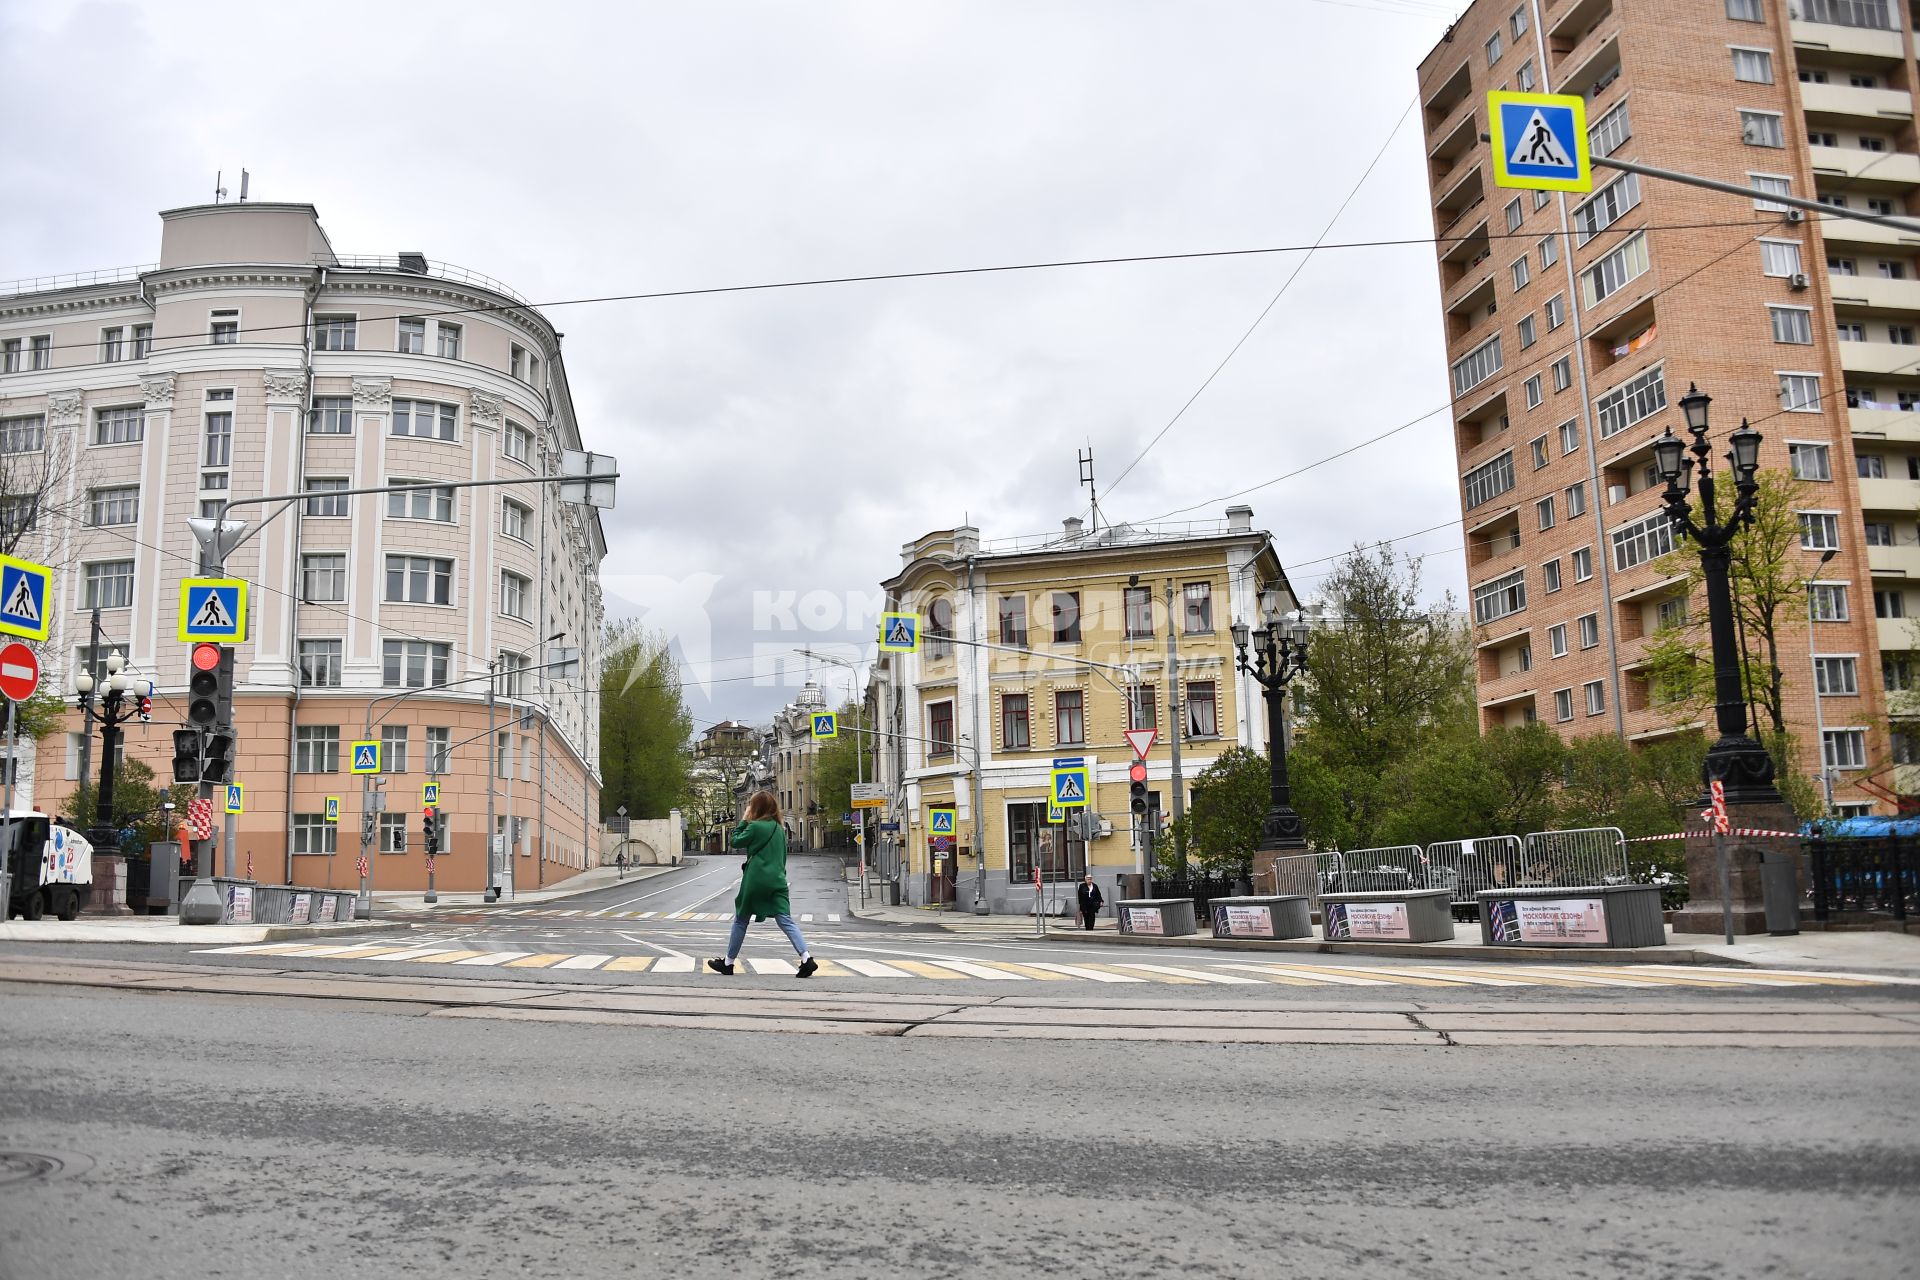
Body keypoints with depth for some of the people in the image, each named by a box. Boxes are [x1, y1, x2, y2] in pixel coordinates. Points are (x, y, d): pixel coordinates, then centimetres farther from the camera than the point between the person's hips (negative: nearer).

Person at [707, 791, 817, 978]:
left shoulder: (755, 826, -8)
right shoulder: (779, 828, 12)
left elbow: (736, 842, 3)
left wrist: (744, 820, 7)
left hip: (755, 881, -5)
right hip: (777, 881, 5)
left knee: (741, 920, 11)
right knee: (785, 921, -3)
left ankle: (728, 963, 21)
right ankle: (807, 958, -20)